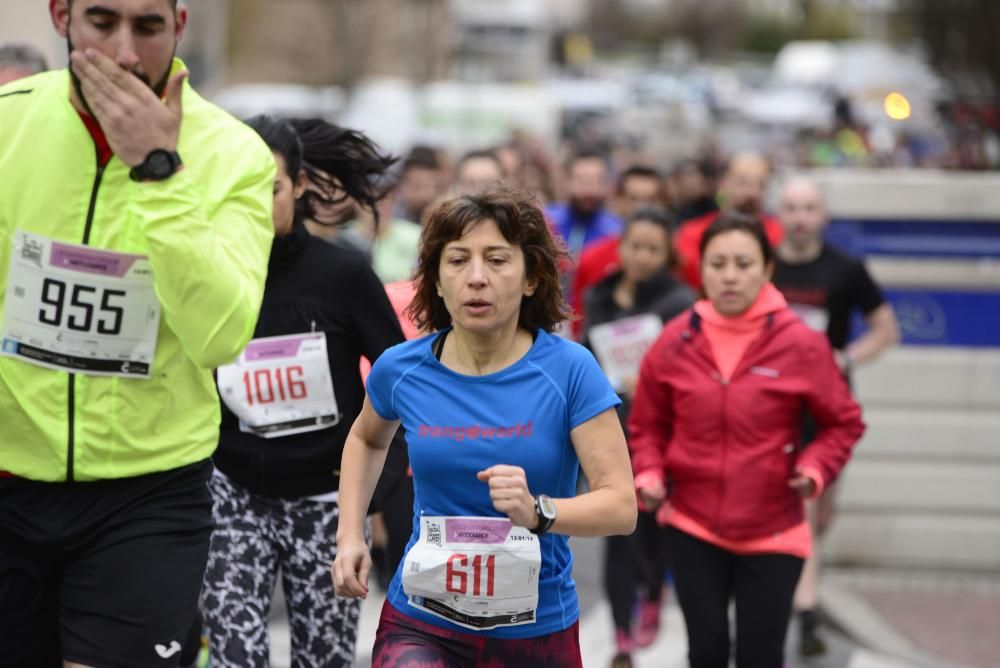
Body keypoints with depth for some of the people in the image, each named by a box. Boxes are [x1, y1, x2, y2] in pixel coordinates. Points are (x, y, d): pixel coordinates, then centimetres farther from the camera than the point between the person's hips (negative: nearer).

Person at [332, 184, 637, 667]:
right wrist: (350, 534, 10)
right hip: (420, 625, 0)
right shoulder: (400, 369, -3)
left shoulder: (569, 369, -11)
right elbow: (366, 438, 21)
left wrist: (538, 512, -32)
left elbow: (621, 505, -15)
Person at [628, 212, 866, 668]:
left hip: (773, 532, -1)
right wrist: (649, 475, -9)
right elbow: (647, 426, 8)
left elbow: (844, 424, 1)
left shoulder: (801, 345, -9)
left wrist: (815, 468, -15)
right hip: (693, 526, 1)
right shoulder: (676, 342, -4)